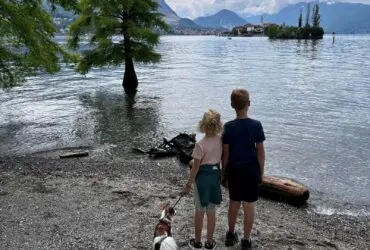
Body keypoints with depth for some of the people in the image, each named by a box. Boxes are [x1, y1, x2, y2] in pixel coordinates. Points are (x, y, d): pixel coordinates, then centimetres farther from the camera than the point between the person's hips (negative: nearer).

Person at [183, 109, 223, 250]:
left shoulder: (200, 145, -21)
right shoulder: (221, 140, -6)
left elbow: (195, 168, -16)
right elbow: (222, 159, 6)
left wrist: (188, 184, -5)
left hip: (202, 177, -5)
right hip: (215, 175, 5)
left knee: (199, 211, 11)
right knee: (211, 211, 15)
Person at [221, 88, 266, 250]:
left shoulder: (228, 127, -11)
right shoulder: (256, 125, -12)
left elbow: (225, 153, -7)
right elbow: (260, 152, -7)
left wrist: (223, 173, 6)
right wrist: (261, 173, 5)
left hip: (234, 170, 1)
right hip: (251, 170, -1)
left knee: (234, 203, 19)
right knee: (249, 206, 10)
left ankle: (231, 235, 35)